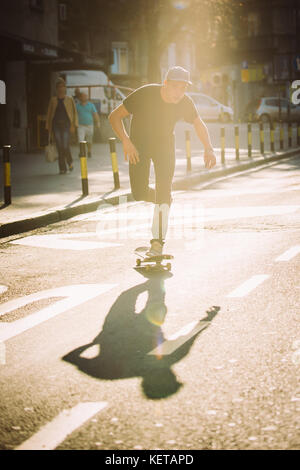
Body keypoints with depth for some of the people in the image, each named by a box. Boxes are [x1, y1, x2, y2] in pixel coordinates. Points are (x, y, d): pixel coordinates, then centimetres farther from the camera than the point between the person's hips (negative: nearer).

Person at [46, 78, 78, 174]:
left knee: (65, 146, -12)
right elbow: (49, 114, 13)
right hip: (56, 125, 2)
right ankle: (62, 168, 4)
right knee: (59, 147, -2)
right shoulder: (53, 100, 11)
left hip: (66, 124, -2)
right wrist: (48, 127, 8)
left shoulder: (69, 99, 7)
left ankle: (70, 162, 19)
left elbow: (74, 112, 5)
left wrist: (73, 125, -5)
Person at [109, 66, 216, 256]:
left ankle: (158, 241, -7)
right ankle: (164, 202, 27)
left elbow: (199, 124, 3)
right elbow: (115, 116, -22)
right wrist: (126, 141, -35)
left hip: (165, 144, 1)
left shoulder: (185, 103, -17)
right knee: (139, 193, -8)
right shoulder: (145, 94, -28)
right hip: (139, 143, -1)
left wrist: (209, 148, -13)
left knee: (164, 190, -14)